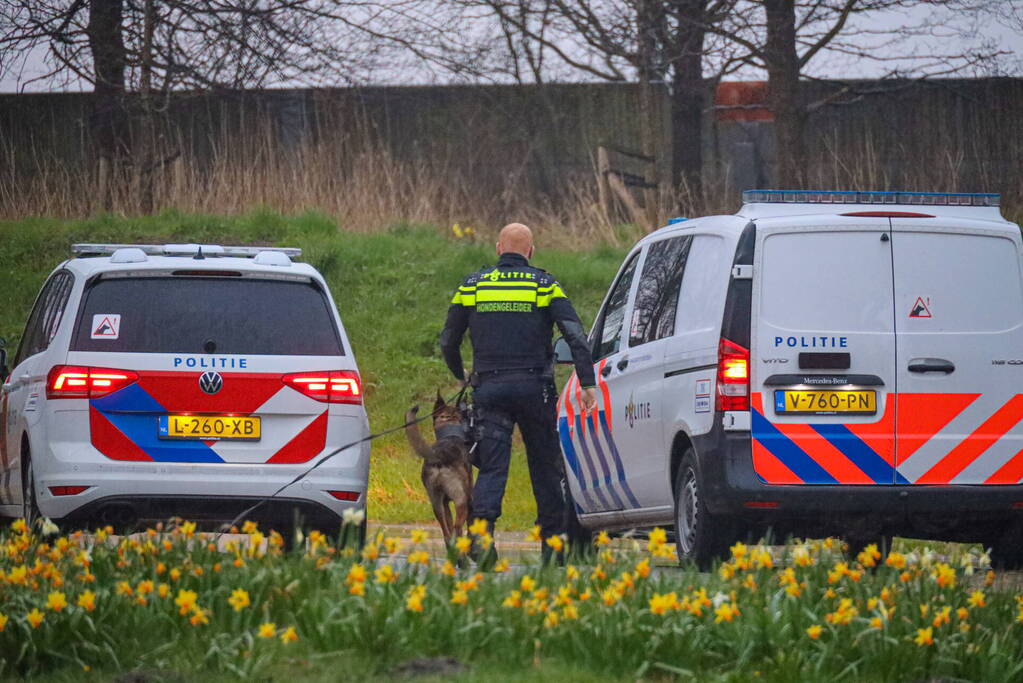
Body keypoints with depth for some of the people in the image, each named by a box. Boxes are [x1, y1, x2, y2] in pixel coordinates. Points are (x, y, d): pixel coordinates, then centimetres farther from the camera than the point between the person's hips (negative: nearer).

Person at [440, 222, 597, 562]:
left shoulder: (472, 286, 7)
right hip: (534, 388, -1)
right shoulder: (544, 285, 2)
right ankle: (552, 543, 15)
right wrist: (587, 383, -6)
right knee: (546, 467, 11)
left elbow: (448, 342, 12)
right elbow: (576, 335, -7)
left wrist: (460, 375, 31)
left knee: (491, 467, -4)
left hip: (489, 388, 1)